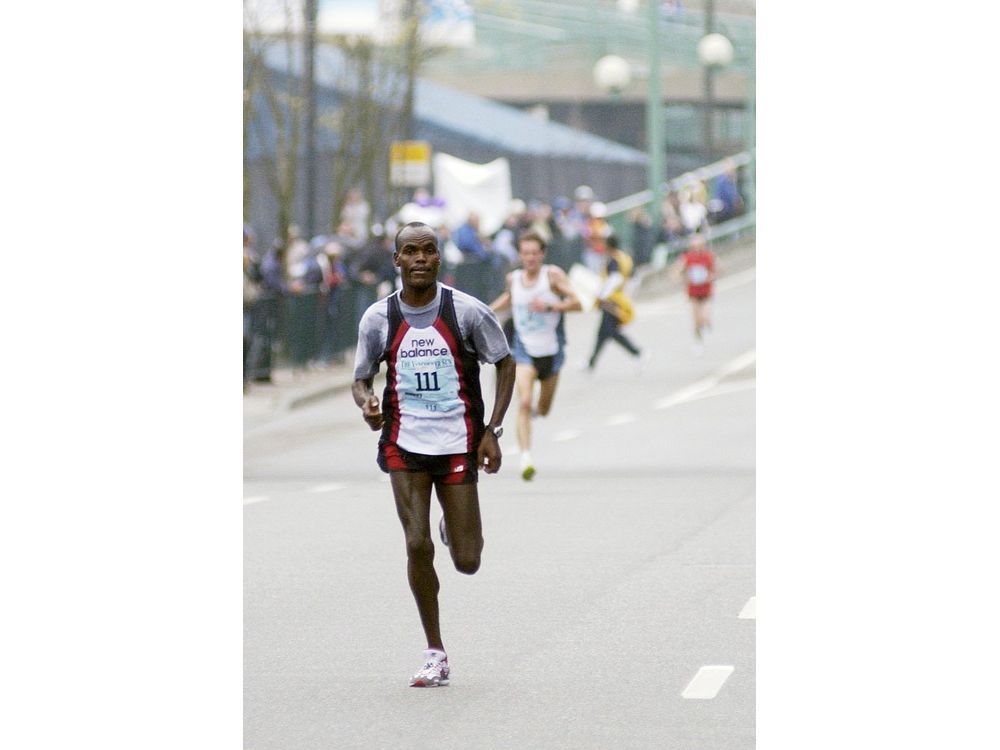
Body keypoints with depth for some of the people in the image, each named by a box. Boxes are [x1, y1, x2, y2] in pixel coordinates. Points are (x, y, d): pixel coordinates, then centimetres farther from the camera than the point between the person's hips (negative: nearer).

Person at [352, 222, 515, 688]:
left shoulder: (466, 311, -7)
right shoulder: (379, 318, -3)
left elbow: (505, 364, 3)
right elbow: (361, 379, 8)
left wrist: (493, 430, -5)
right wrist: (366, 403, -16)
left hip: (458, 445, 0)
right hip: (404, 446, 0)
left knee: (467, 562, 0)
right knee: (417, 545, -12)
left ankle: (454, 529, 39)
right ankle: (435, 655, 1)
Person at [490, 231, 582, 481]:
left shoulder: (553, 275, -9)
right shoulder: (513, 279, 2)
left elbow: (577, 303, -17)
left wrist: (549, 306, -30)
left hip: (551, 351, 0)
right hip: (524, 350, 0)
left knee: (543, 410, 14)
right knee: (523, 403, -21)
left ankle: (536, 409, 53)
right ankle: (526, 458, -25)